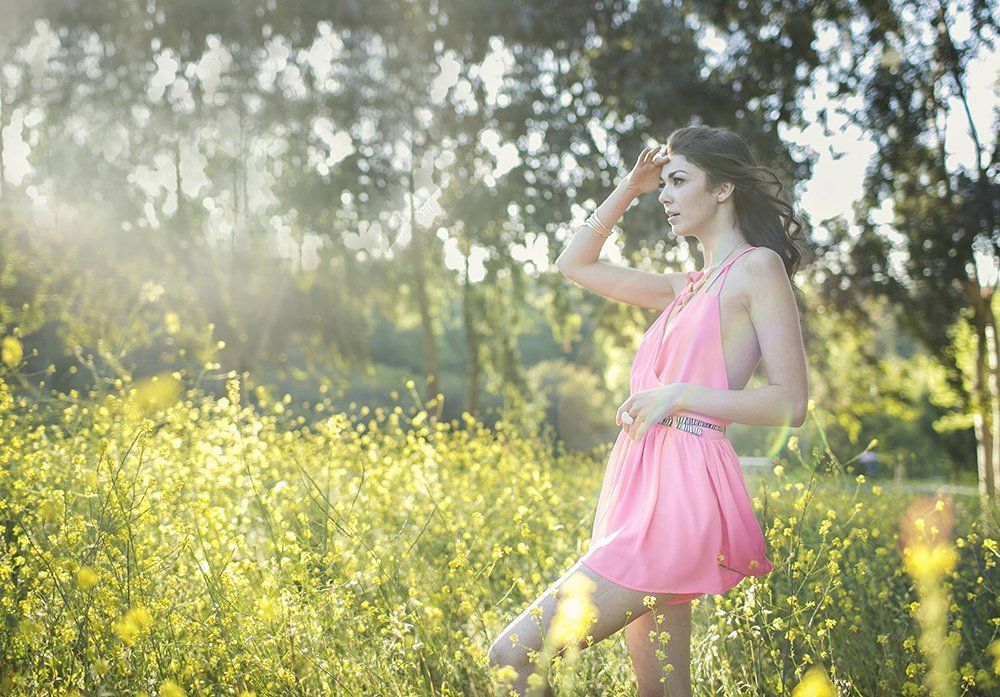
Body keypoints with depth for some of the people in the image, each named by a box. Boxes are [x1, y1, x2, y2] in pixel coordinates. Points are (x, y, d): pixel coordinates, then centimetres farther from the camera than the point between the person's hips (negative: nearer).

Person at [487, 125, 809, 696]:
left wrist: (679, 395, -14)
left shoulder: (758, 267, -3)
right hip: (642, 486, 9)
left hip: (682, 494, -9)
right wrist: (629, 188, 20)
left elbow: (791, 403, -9)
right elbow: (575, 264, 29)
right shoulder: (687, 287, 20)